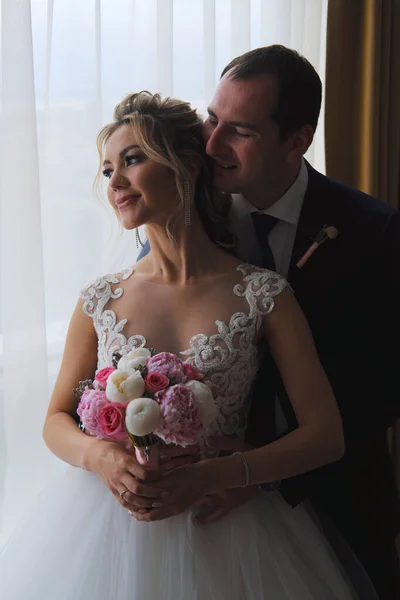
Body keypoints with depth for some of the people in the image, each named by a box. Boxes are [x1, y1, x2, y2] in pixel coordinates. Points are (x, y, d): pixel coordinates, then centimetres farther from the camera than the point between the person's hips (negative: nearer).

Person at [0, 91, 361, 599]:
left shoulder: (262, 295, -9)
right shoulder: (100, 301, -1)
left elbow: (325, 435, -10)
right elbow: (56, 421, 8)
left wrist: (206, 477, -20)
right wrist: (98, 456, -14)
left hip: (218, 533, -2)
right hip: (106, 528, 2)